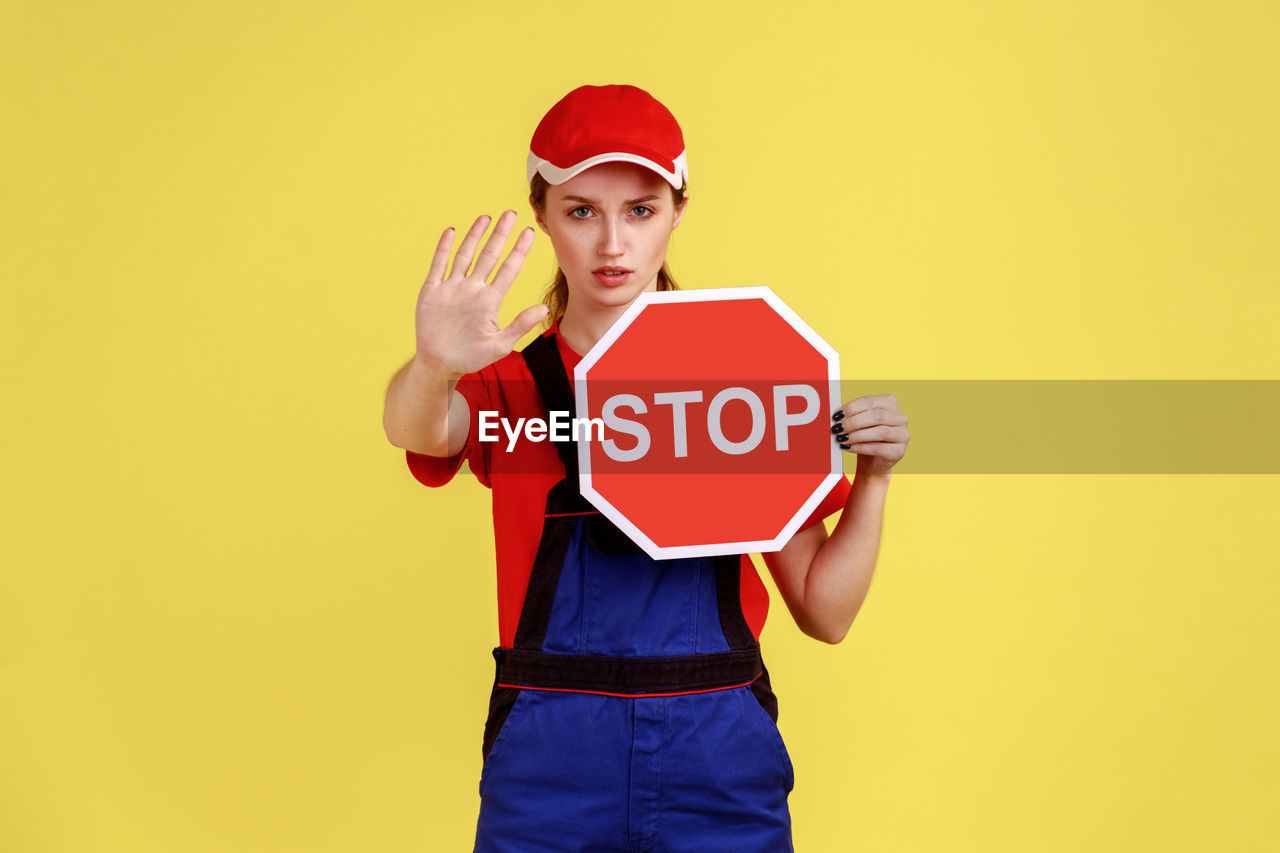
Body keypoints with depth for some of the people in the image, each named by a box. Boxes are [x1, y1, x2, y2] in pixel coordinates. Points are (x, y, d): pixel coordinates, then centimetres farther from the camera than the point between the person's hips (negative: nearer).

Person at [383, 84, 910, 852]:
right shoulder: (512, 385, 4)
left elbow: (825, 613, 4)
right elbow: (415, 429, -22)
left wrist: (874, 475, -10)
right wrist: (433, 369, -43)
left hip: (721, 767, 1)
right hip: (547, 769, 0)